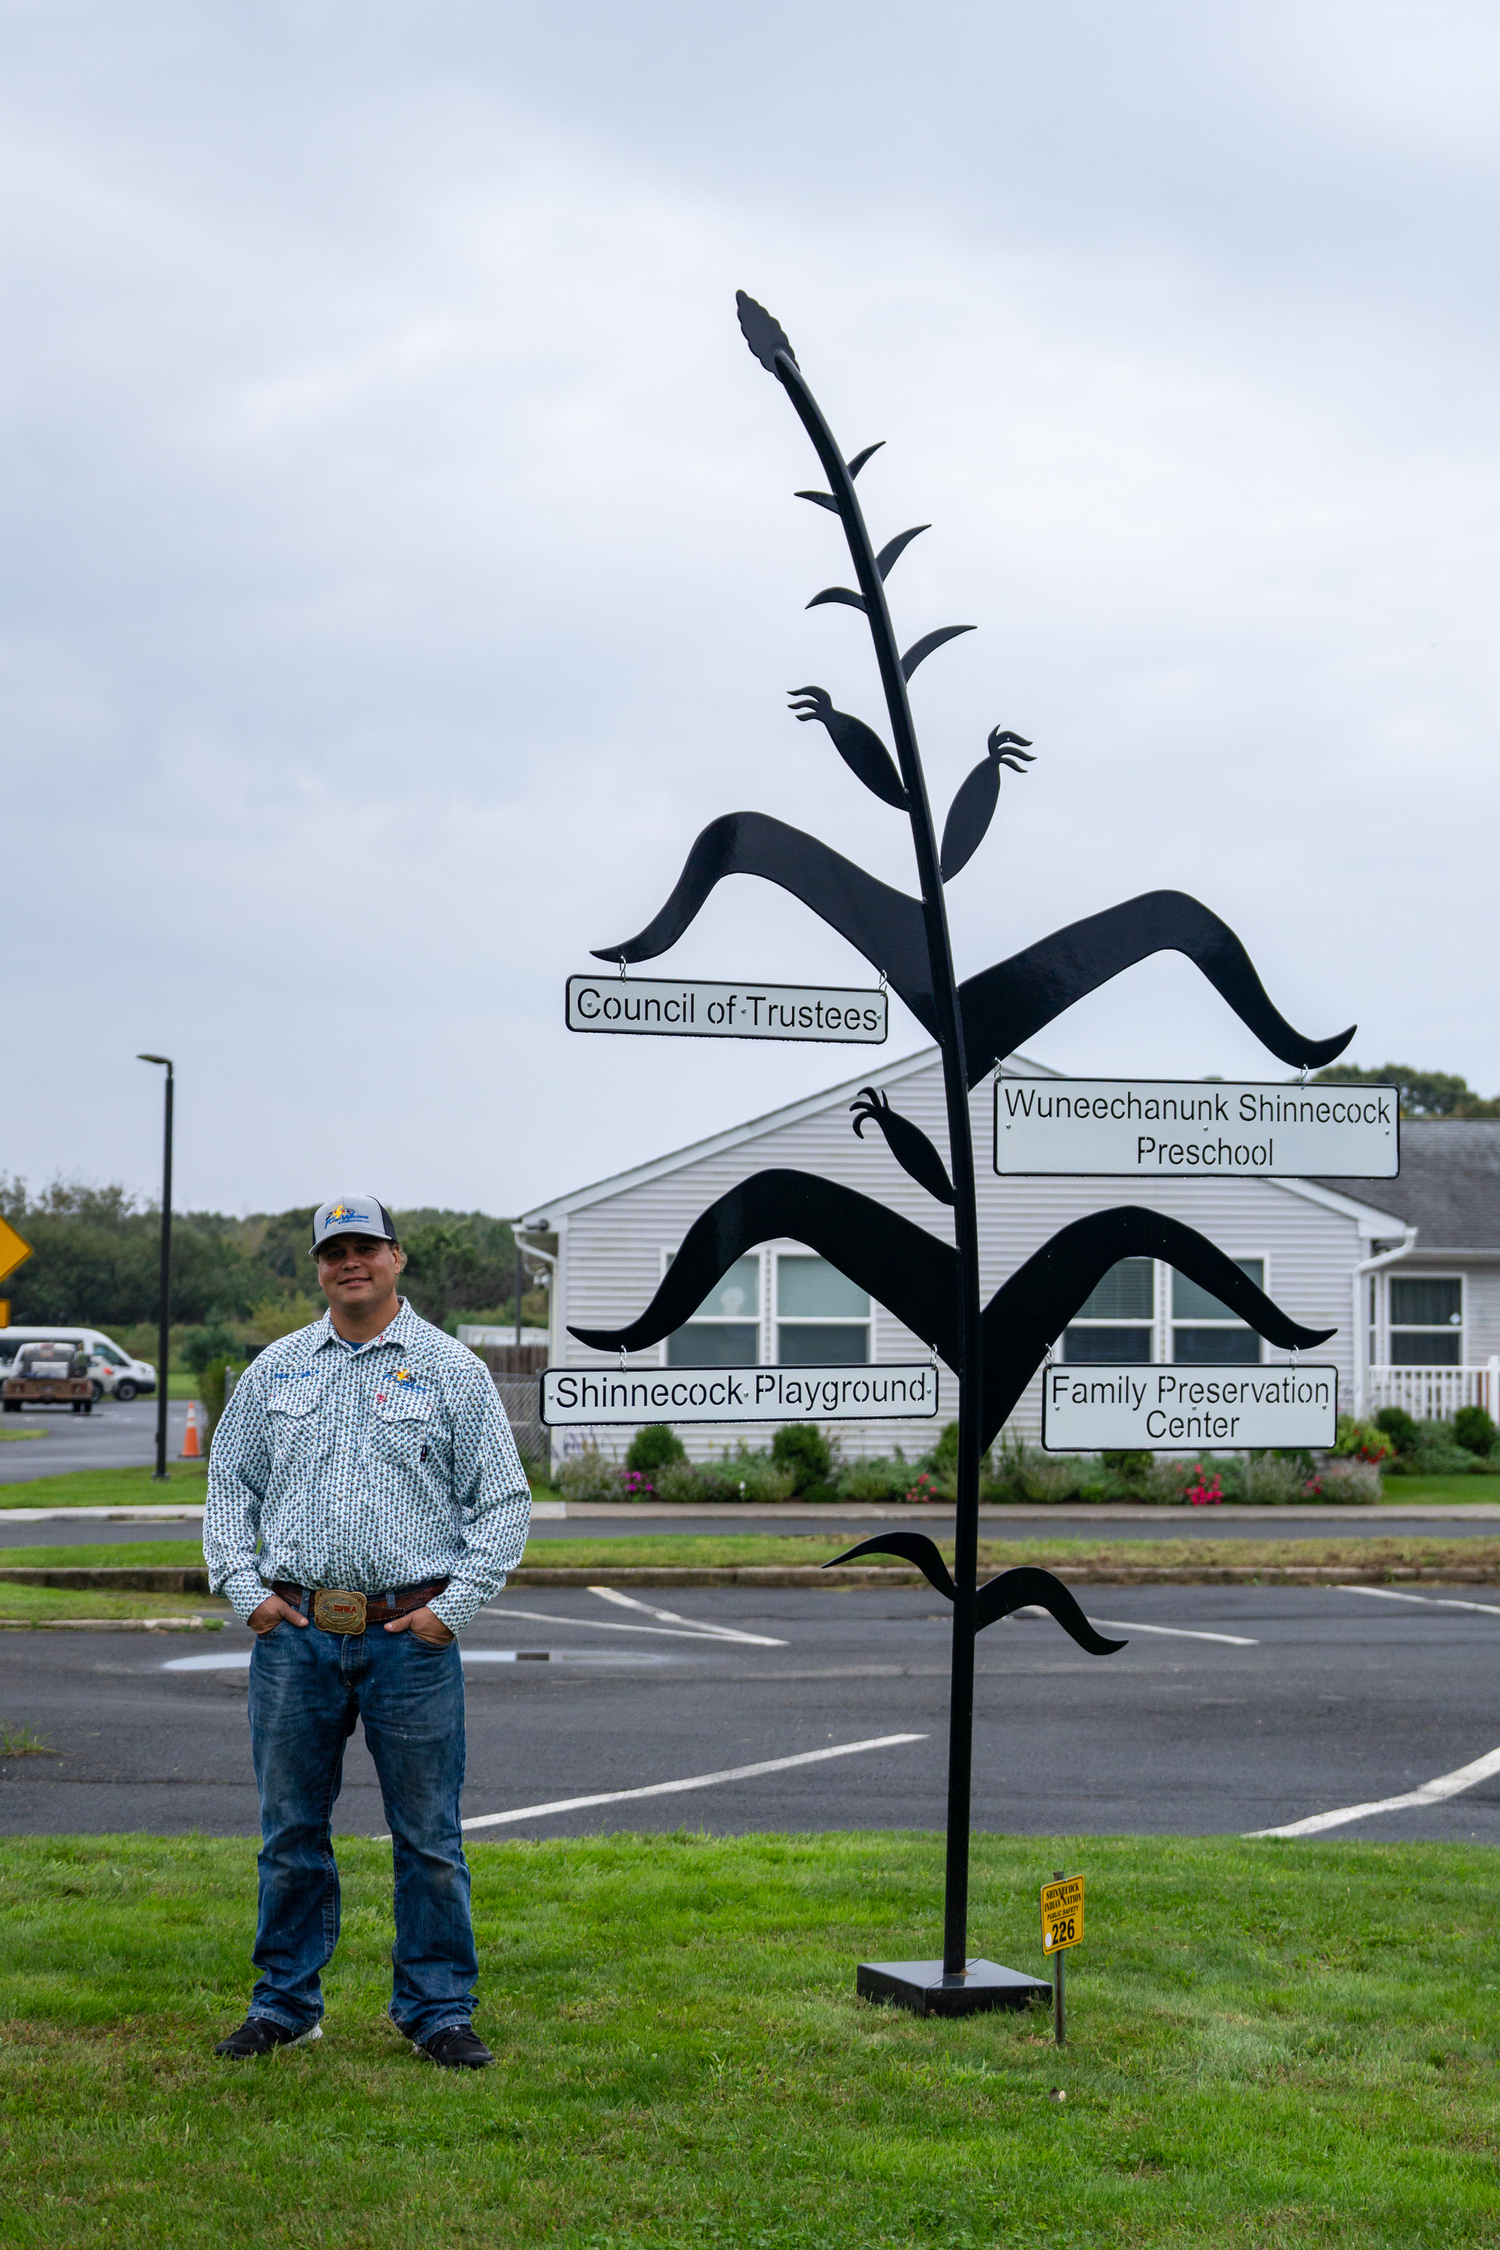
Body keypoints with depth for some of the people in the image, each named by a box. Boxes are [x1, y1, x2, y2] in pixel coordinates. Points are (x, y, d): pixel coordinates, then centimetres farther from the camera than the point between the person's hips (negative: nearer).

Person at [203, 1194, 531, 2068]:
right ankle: (286, 2003, 19)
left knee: (429, 1837, 1)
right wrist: (241, 1585, 3)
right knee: (292, 1830, 8)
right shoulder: (275, 1370, 12)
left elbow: (503, 1501, 3)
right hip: (294, 1632, 2)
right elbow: (230, 1484, 17)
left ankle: (438, 2009, 10)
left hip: (411, 1635, -2)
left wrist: (455, 1604, -6)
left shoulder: (453, 1371, 4)